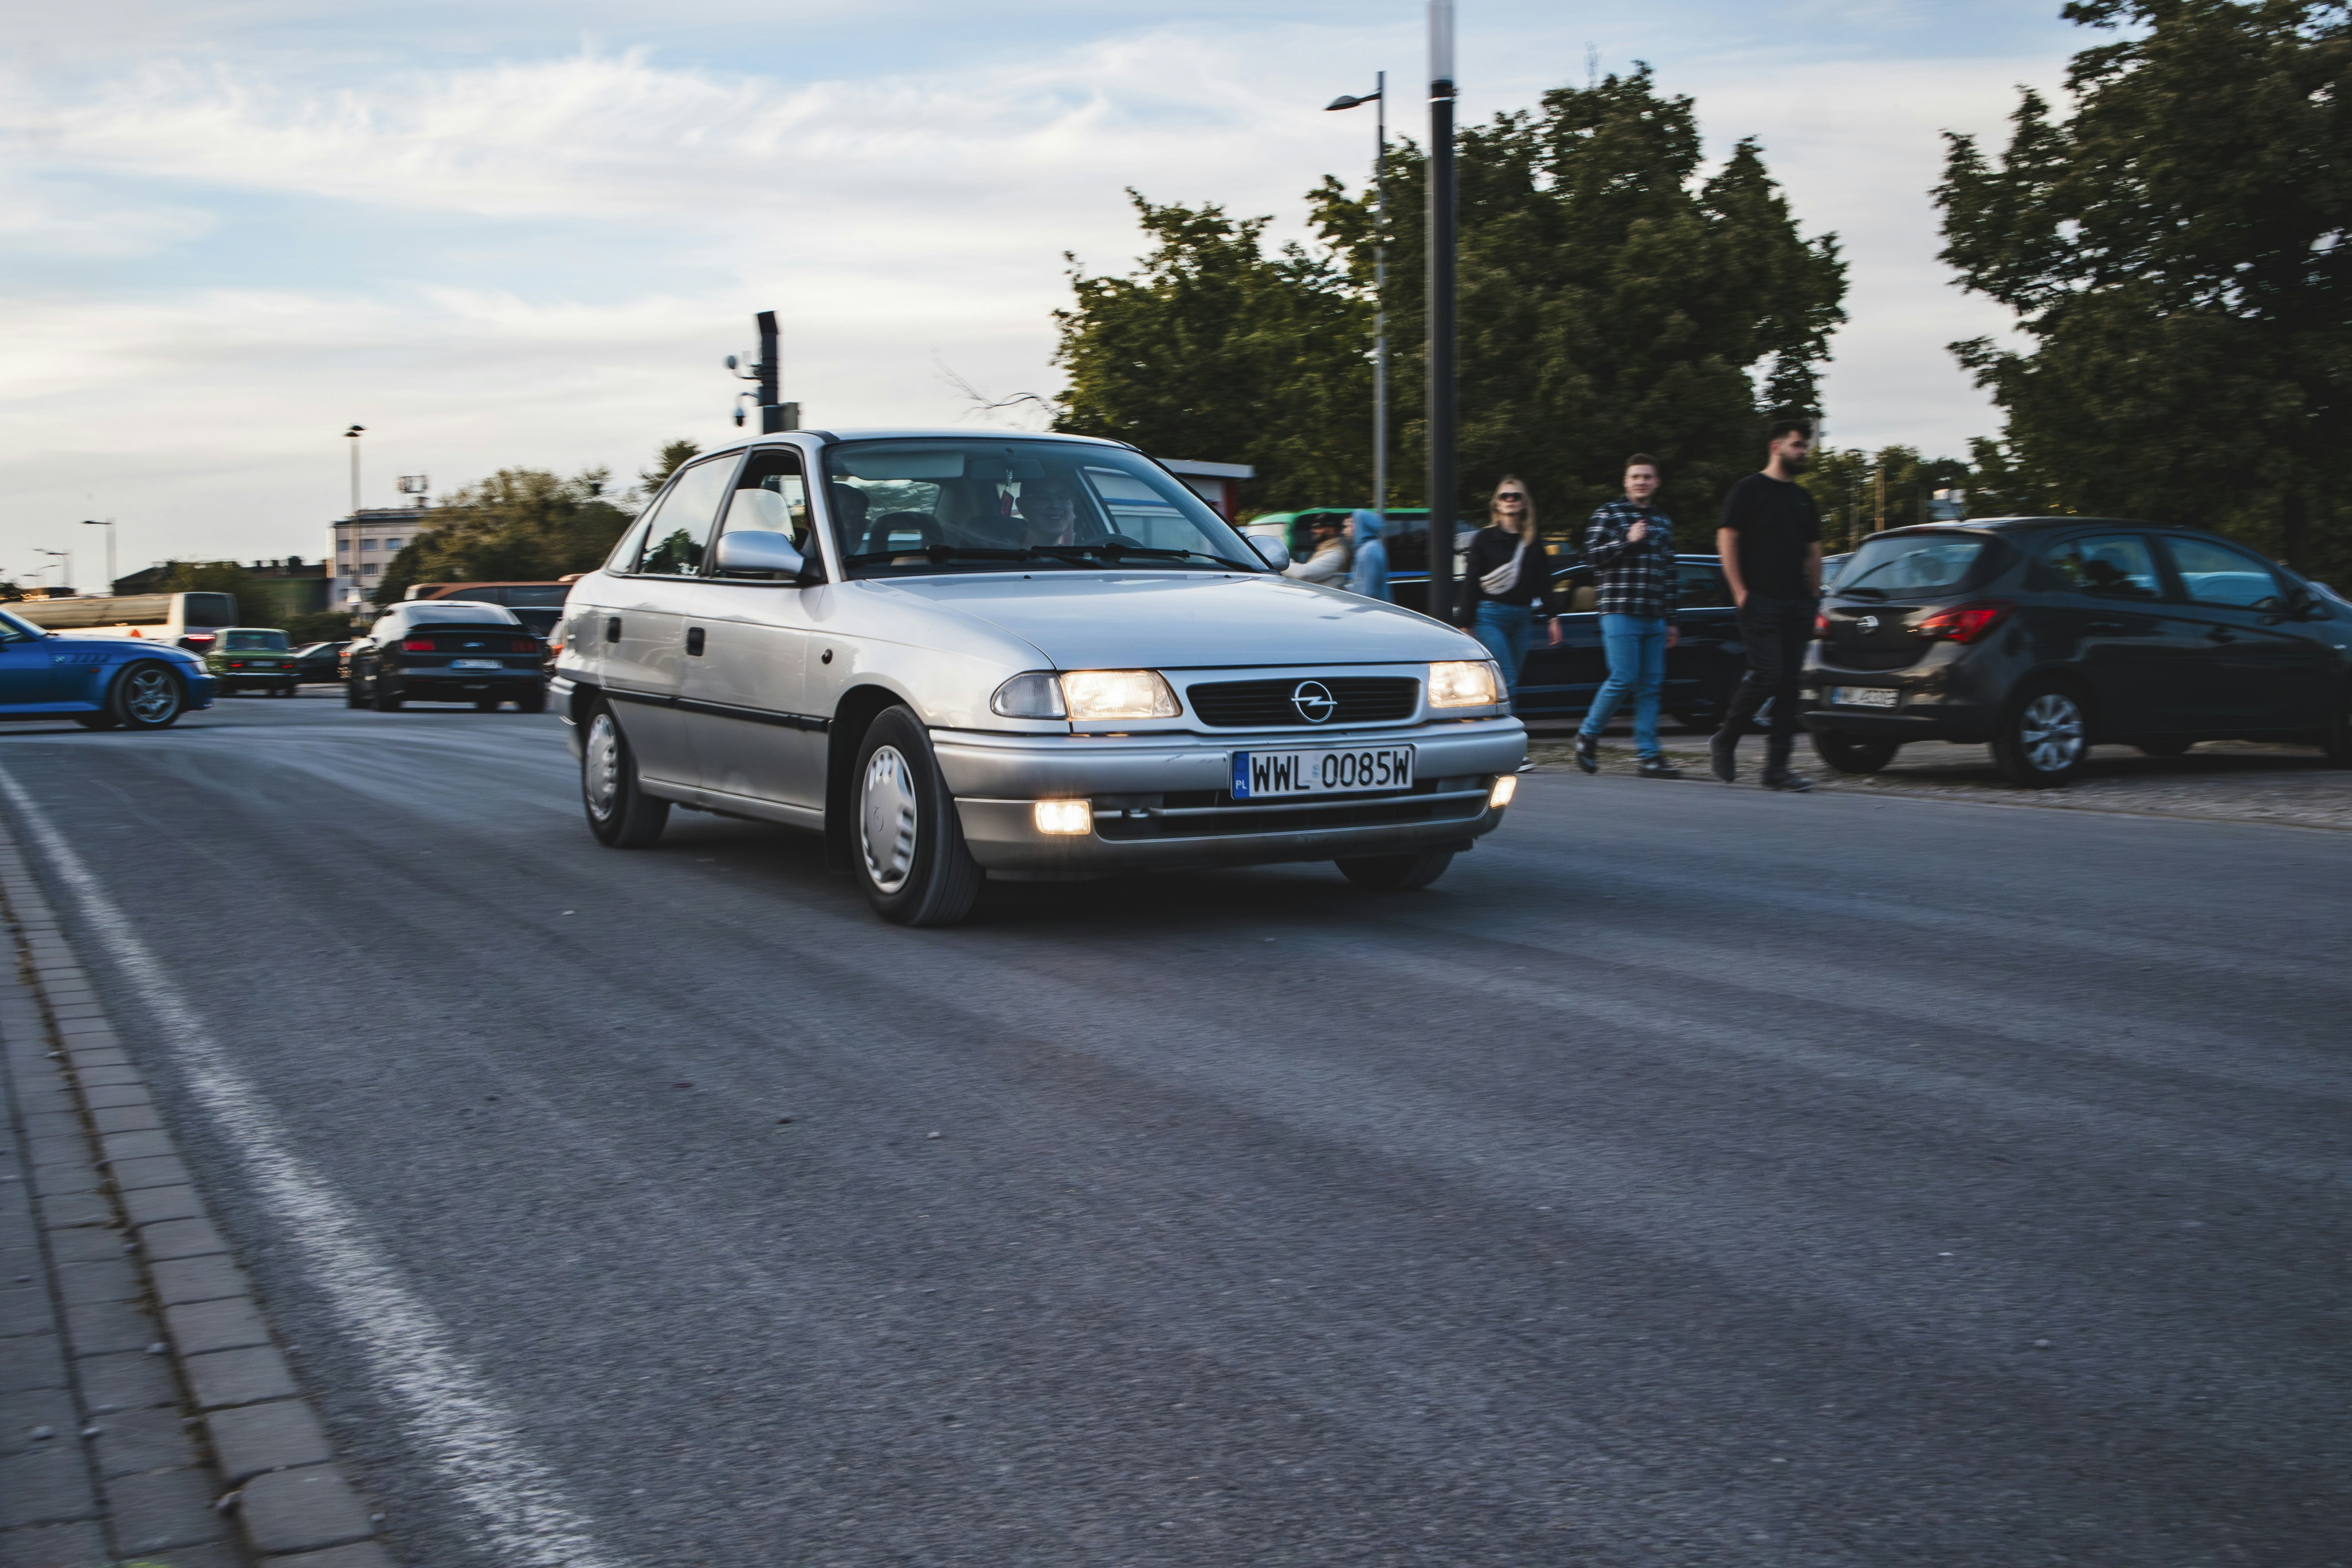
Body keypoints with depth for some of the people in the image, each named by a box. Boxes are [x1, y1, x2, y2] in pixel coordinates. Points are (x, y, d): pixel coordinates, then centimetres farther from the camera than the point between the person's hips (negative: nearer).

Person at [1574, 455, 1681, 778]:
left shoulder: (1663, 522, 19)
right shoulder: (1609, 514, 2)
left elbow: (1668, 574, 21)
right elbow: (1592, 553, -7)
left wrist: (1671, 620, 19)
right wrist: (1628, 540, -17)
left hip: (1654, 618, 6)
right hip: (1621, 614, -6)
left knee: (1651, 686, 1)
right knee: (1623, 679, -12)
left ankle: (1650, 756, 2)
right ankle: (1588, 734, 8)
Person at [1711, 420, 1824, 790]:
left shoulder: (1803, 499, 19)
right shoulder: (1749, 490, 0)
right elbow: (1726, 540, -5)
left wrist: (1814, 598, 14)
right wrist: (1740, 591, -12)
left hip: (1797, 606, 6)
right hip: (1761, 603, -6)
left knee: (1790, 684, 1)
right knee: (1766, 676, -15)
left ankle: (1777, 768, 3)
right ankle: (1724, 743, 6)